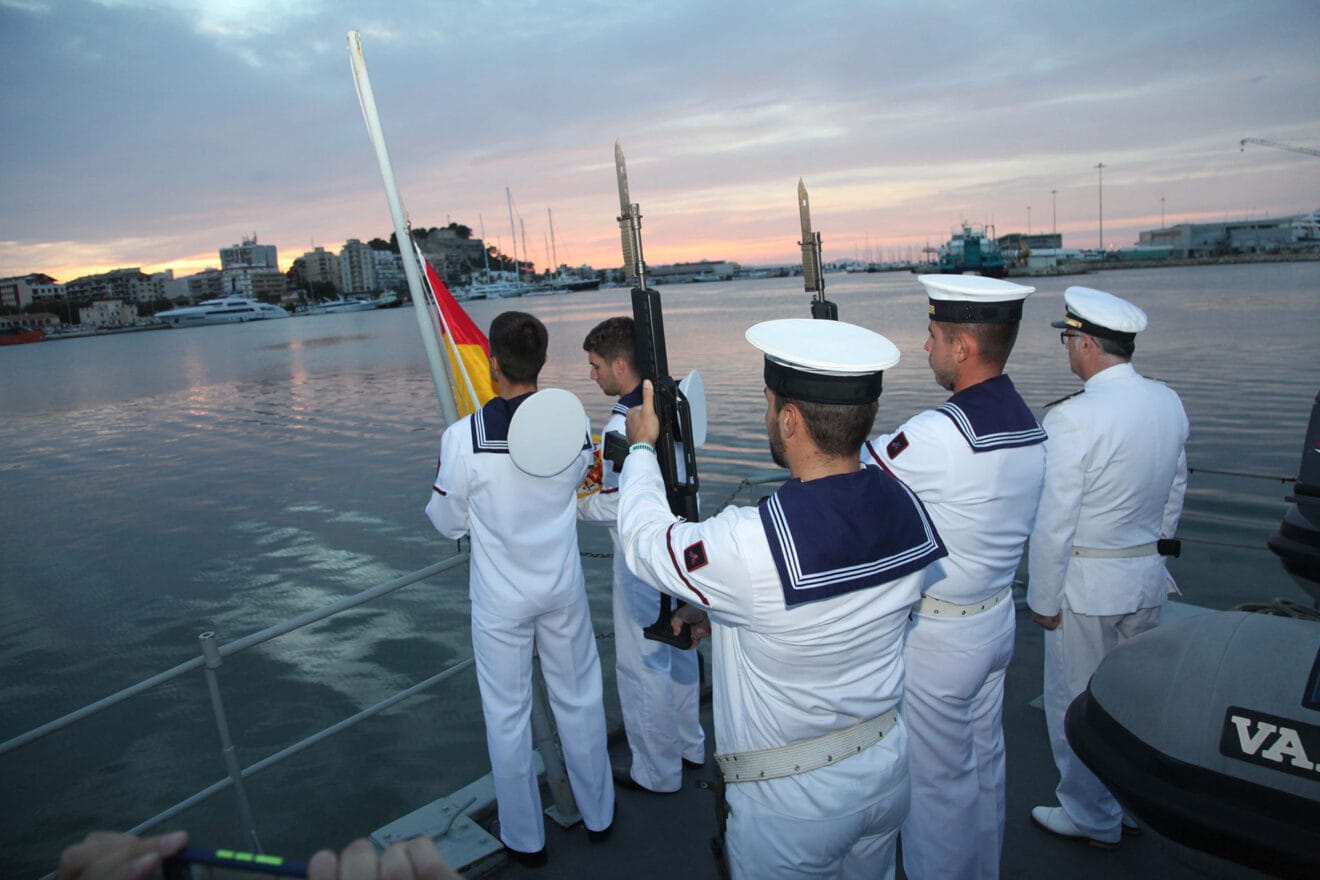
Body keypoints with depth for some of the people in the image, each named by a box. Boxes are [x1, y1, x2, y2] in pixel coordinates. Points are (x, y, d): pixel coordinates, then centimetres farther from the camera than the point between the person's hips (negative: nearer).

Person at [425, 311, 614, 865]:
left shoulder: (464, 437, -21)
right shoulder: (574, 424, -13)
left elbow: (449, 523, -8)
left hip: (500, 597, -2)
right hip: (563, 587, 3)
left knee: (507, 714, 15)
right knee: (579, 700, 20)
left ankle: (524, 838, 32)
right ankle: (598, 814, 39)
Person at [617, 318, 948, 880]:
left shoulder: (751, 544, -34)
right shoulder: (905, 507, -14)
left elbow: (645, 539, -15)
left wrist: (641, 447, 1)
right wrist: (718, 614, 9)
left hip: (795, 802, -6)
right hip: (889, 769, 6)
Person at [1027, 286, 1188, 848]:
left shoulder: (1073, 419, -23)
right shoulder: (1169, 404, 0)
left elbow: (1053, 522, -20)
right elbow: (1175, 492, 11)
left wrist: (1043, 598, -10)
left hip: (1087, 584, -7)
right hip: (1148, 577, 8)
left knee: (1076, 702, 11)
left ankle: (1092, 817, 28)